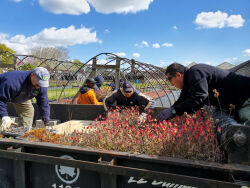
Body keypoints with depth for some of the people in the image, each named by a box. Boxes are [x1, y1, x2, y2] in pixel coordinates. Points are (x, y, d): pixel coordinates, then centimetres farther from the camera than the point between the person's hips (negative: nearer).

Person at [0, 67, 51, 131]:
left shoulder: (42, 86, -26)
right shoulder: (13, 82, -46)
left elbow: (44, 103, -18)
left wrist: (47, 123, -19)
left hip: (20, 97, 5)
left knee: (29, 111, -6)